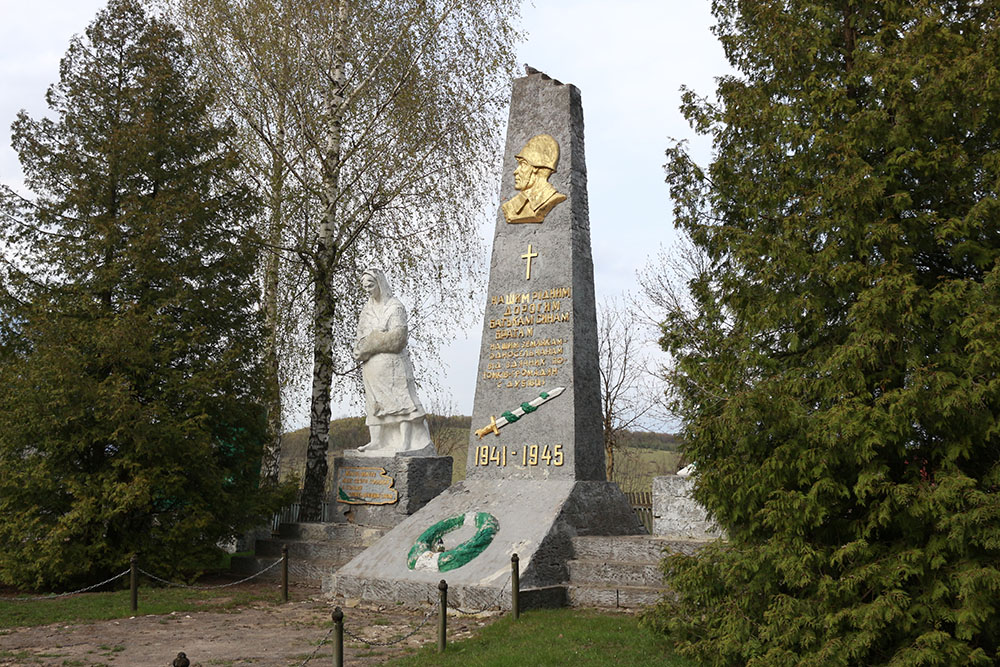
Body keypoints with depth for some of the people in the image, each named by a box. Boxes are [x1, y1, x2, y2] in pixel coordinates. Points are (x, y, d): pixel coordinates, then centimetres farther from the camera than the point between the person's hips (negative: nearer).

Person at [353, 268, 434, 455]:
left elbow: (397, 337, -14)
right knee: (376, 402, 6)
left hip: (392, 362, -7)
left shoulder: (395, 306, -5)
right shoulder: (367, 310, 17)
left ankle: (406, 442, -11)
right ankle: (376, 441, 7)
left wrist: (369, 346, -9)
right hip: (371, 366, 7)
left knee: (400, 398, -8)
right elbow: (360, 337, 15)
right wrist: (361, 350, -8)